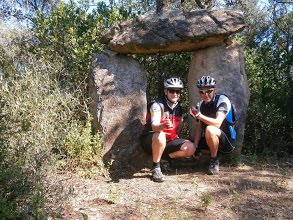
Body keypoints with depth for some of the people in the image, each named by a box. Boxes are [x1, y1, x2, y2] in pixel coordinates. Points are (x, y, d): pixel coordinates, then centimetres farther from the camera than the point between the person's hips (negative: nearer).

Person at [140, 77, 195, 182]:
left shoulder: (179, 108, 6)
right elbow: (154, 126, -32)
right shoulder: (157, 105, -16)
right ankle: (156, 168, -21)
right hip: (150, 139, -6)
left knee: (190, 148, -15)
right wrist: (164, 125, -53)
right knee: (160, 136, -40)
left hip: (169, 140, 6)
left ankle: (165, 158, 2)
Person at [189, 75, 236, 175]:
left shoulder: (222, 100, -17)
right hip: (208, 140, 7)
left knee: (210, 129, -35)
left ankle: (214, 161, -15)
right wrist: (195, 146, -12)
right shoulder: (200, 105, 2)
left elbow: (217, 123, -30)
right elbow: (198, 128, -1)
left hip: (227, 142, -7)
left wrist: (199, 115, -39)